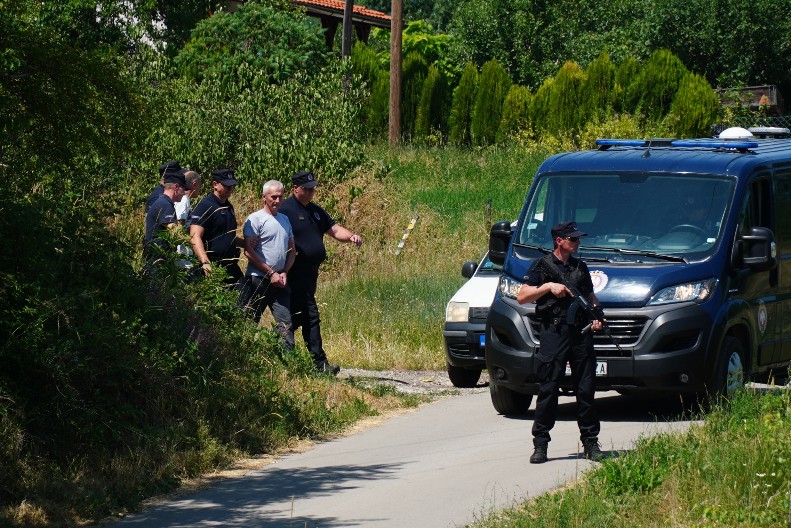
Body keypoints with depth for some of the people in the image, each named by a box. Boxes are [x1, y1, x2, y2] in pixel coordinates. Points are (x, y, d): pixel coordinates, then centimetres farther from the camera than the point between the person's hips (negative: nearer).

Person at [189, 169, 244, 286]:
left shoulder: (229, 207, 17)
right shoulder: (205, 206, -10)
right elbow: (195, 237, -22)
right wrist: (205, 263, -34)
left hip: (232, 267, 8)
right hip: (213, 267, -8)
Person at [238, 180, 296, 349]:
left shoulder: (285, 219, 16)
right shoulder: (256, 219, -5)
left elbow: (291, 250, 20)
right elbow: (249, 251, -12)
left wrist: (284, 272, 1)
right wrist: (271, 273, -12)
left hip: (280, 282, 6)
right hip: (258, 280, -6)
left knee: (286, 325, -3)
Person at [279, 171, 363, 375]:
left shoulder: (315, 211, 19)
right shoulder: (286, 210, -8)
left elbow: (334, 229, 18)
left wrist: (350, 236, -4)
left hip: (311, 272, 9)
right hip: (295, 272, -9)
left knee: (297, 317, 10)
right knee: (310, 317, -11)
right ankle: (320, 363, -11)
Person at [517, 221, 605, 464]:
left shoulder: (580, 268, 18)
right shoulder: (543, 266, 3)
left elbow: (590, 296, 27)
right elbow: (522, 296, -3)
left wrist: (596, 316, 8)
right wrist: (548, 286, -14)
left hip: (581, 332, 5)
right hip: (554, 332, -5)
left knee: (585, 389, 5)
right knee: (548, 389, -6)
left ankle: (591, 443, 11)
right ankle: (540, 445, -2)